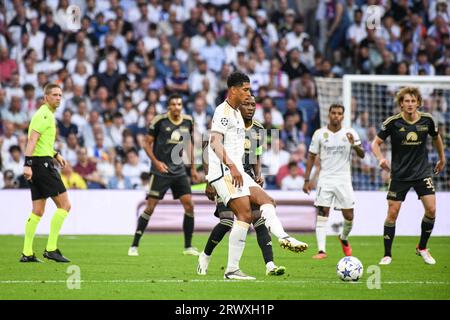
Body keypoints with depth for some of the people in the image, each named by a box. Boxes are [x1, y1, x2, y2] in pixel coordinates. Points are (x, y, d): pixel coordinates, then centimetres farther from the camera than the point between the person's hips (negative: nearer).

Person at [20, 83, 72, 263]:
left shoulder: (48, 114, 20)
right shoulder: (44, 115, -11)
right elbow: (32, 140, -20)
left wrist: (56, 155, 26)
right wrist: (27, 164, -28)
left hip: (37, 165, 10)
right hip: (42, 163, -10)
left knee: (38, 211, 10)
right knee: (64, 205, -9)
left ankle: (27, 253, 8)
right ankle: (51, 248, -11)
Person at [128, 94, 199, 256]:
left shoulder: (188, 122, 4)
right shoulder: (159, 121, -10)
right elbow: (147, 143, -4)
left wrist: (193, 167, 19)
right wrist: (156, 162, -17)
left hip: (179, 170, 4)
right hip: (160, 171, -4)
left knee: (189, 205, -4)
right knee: (150, 207, -7)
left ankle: (188, 246, 7)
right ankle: (134, 246, 3)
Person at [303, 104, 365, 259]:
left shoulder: (350, 133, 1)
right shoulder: (320, 134, 1)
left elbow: (362, 155, -3)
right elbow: (311, 157, 6)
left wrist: (354, 145, -24)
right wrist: (307, 180, 1)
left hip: (343, 179, 1)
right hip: (325, 179, -1)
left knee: (349, 216, 1)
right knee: (322, 214, -12)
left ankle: (344, 238, 32)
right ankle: (321, 250, -13)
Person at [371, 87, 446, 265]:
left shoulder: (427, 120, -4)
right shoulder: (393, 122, -11)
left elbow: (436, 137, 16)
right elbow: (376, 143, -8)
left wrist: (442, 159, 25)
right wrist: (381, 158, -27)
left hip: (422, 172, 2)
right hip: (399, 175, -2)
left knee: (431, 209, -10)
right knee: (392, 213, -3)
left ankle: (422, 248, 11)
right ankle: (387, 255, 10)